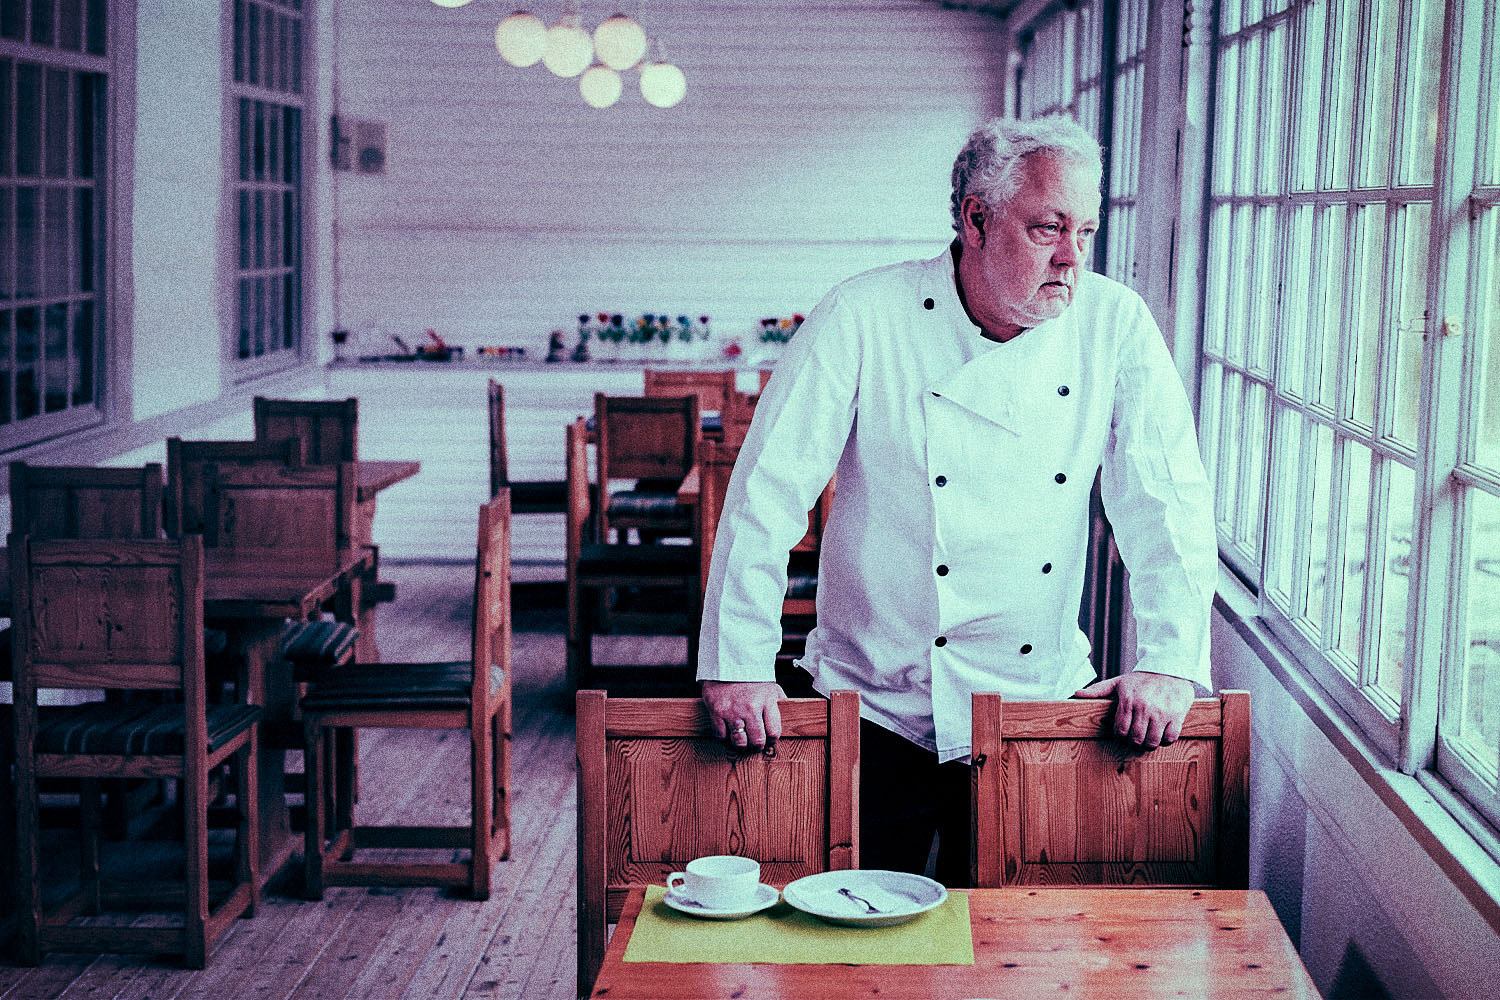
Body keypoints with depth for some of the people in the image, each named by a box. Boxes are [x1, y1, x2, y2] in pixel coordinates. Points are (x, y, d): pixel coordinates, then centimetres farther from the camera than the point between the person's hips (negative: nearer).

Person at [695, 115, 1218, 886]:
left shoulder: (1116, 326, -4)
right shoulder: (864, 318, -13)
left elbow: (1168, 499, -3)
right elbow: (768, 491, -12)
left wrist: (1169, 657, -14)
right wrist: (739, 663, -16)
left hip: (1040, 701, 3)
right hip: (880, 704, -2)